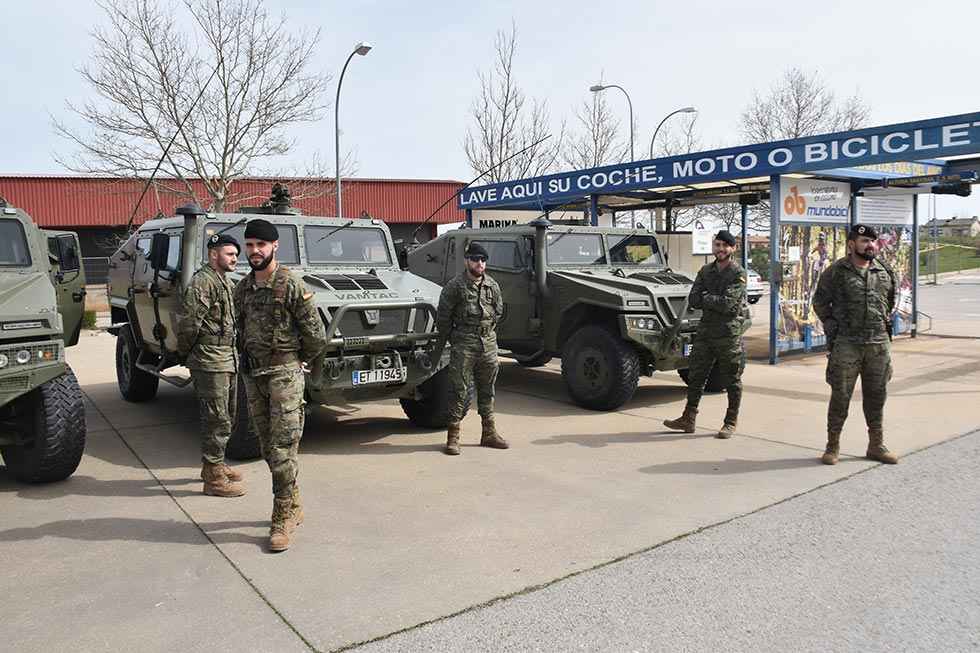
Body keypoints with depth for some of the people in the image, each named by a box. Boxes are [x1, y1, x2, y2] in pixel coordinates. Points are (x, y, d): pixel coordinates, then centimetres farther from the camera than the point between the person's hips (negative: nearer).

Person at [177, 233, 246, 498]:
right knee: (217, 421, -5)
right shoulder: (202, 281, -15)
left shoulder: (224, 281, 16)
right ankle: (214, 478, 3)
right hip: (210, 363, -10)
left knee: (227, 418, 18)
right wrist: (186, 354, -9)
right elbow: (188, 322, -20)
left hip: (228, 360, 10)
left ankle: (214, 465, 32)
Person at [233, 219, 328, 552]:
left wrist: (296, 361, 3)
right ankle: (293, 505, 27)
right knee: (268, 447, 13)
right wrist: (249, 360, 14)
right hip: (252, 375, 7)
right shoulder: (242, 287, 9)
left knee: (283, 447, -7)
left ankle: (283, 518, 3)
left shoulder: (291, 284, -12)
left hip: (284, 374, -7)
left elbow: (316, 336, -10)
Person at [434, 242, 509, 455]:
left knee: (487, 389, 12)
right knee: (459, 390, -6)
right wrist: (441, 343, 2)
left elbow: (498, 311, 21)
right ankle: (453, 436, 0)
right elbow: (443, 316, -2)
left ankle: (489, 433, 22)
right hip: (463, 343, -5)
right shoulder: (455, 285, -5)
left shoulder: (492, 286, 9)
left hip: (488, 342, 5)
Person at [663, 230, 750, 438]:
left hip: (729, 333, -6)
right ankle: (688, 419, 17)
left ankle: (731, 423, 15)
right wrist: (715, 301, -12)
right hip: (705, 330, 6)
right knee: (695, 376, 8)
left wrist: (705, 298, -7)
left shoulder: (738, 274, -8)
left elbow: (727, 303, -20)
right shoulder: (705, 271, 10)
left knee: (732, 380, 4)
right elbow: (692, 300, 1)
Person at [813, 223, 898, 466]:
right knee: (840, 395, 0)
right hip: (846, 345, -4)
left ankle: (877, 445, 24)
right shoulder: (836, 271, -4)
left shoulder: (885, 272, 9)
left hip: (879, 344, 4)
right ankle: (833, 446, 11)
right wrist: (832, 325, -3)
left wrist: (886, 321, 11)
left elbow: (891, 300, 22)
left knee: (876, 396, 11)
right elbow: (819, 302, 3)